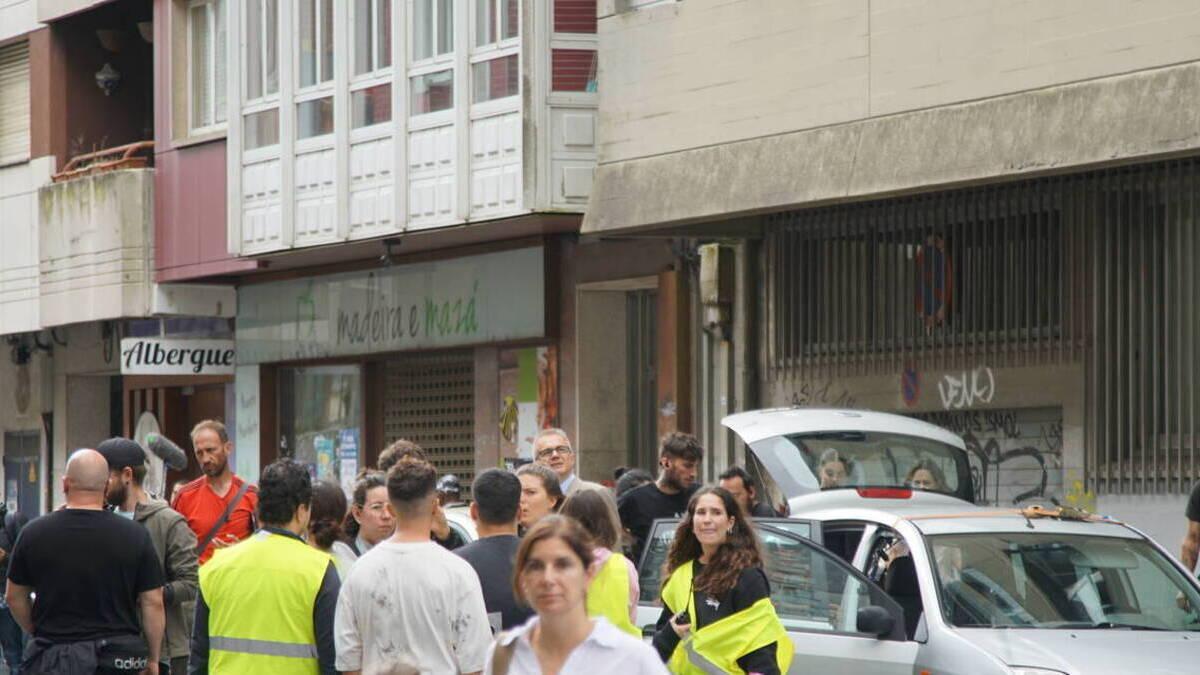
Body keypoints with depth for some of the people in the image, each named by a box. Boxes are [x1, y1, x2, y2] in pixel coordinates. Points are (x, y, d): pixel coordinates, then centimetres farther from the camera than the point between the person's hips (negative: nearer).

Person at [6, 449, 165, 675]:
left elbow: (15, 597, 8)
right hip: (119, 657, 0)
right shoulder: (135, 535, -4)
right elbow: (153, 603, -2)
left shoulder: (34, 533, -1)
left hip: (52, 657, 0)